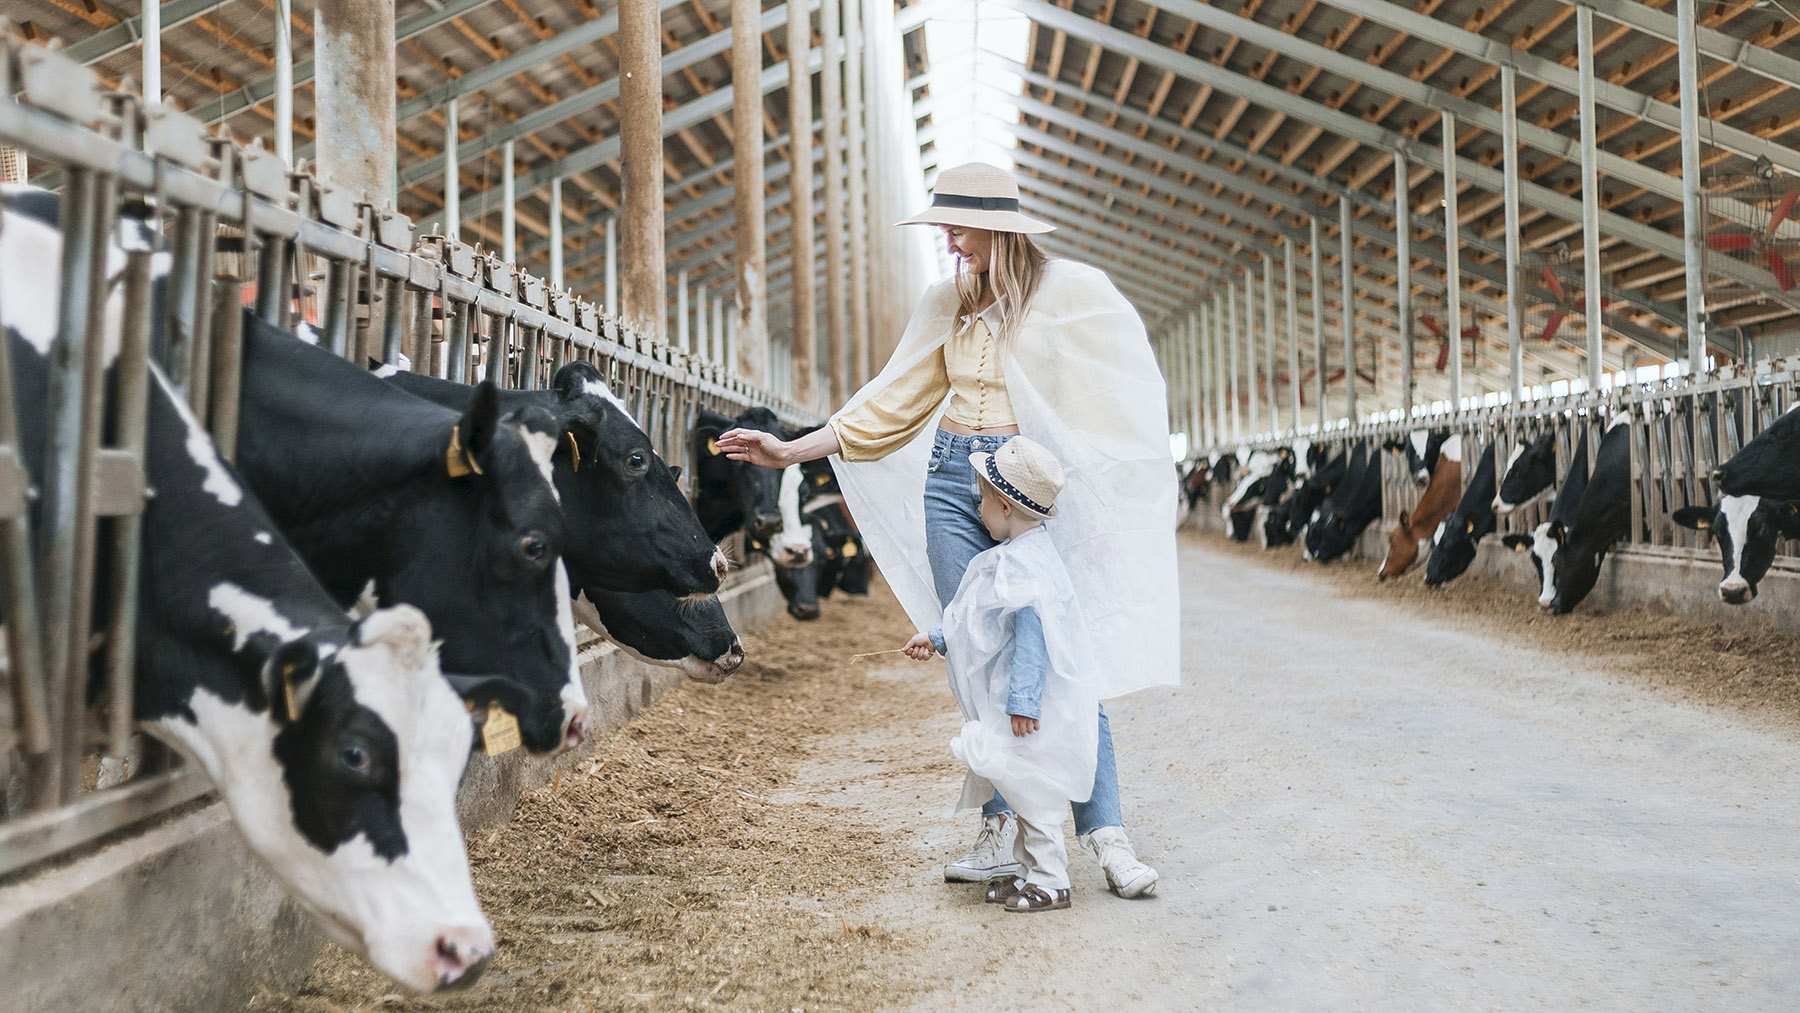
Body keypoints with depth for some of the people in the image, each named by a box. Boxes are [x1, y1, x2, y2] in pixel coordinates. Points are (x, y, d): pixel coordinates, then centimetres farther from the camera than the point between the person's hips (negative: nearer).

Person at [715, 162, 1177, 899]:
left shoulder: (1072, 292, -3)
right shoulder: (947, 305, 11)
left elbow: (1128, 396, 1)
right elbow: (892, 404, 14)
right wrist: (791, 450, 11)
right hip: (952, 484, 4)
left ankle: (1107, 836, -1)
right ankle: (1001, 832, 13)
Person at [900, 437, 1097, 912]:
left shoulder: (1022, 564, -21)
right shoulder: (1016, 555, 13)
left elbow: (1032, 630, -28)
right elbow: (991, 622, 25)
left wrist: (1022, 699, -29)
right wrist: (936, 640, 29)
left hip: (1036, 709, -11)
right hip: (1026, 704, 11)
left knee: (1031, 790, -3)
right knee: (1026, 789, 17)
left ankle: (1049, 882, 6)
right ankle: (1030, 868, 27)